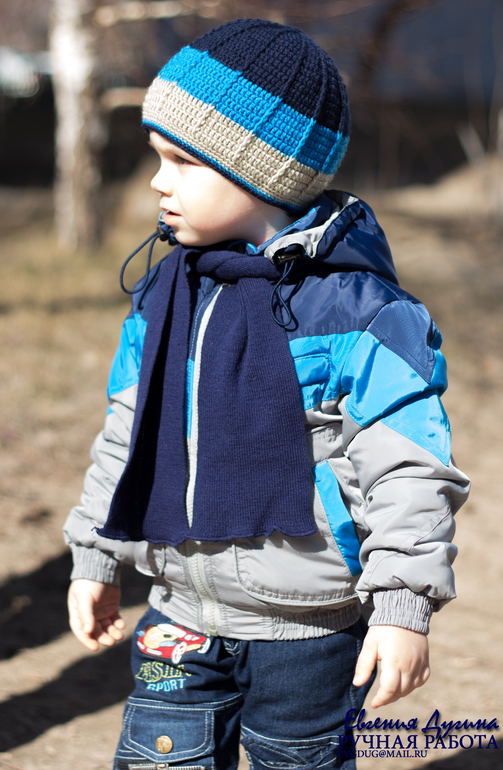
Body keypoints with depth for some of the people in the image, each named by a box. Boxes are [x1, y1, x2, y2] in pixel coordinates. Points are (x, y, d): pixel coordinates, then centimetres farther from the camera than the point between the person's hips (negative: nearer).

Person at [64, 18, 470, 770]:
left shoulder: (355, 308, -17)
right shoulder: (164, 295, 3)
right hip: (183, 615, 6)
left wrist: (404, 607, -17)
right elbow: (127, 433, 13)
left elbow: (409, 467, -16)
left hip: (306, 630, -5)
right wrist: (95, 560, 15)